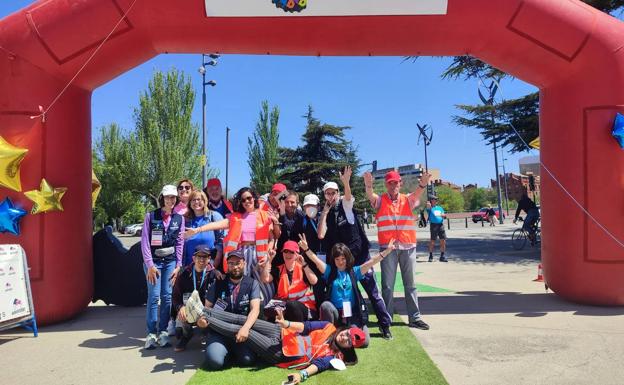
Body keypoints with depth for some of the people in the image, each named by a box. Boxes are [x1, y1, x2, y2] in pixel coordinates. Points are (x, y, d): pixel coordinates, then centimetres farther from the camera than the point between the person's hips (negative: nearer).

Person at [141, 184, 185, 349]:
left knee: (167, 296, 0)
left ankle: (163, 332, 10)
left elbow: (180, 243, 5)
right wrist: (150, 265, -10)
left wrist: (178, 266, 1)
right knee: (154, 296, -7)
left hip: (171, 261, 2)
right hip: (153, 261, -2)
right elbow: (144, 241, -5)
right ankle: (151, 334, 3)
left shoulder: (179, 219, 5)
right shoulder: (151, 216, -2)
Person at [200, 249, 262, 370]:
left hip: (242, 330, 0)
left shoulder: (252, 284, 3)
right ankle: (226, 350, 11)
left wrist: (245, 328, -25)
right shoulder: (218, 284, 7)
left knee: (247, 359, -24)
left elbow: (255, 309, -8)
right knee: (215, 361, -24)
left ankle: (234, 349, 10)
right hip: (219, 331, 0)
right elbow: (208, 307, 7)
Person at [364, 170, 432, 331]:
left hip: (408, 247, 2)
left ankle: (415, 317, 20)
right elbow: (370, 196, -18)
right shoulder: (380, 200, 3)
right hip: (387, 247, -2)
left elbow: (416, 193, -14)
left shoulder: (408, 200, 7)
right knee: (387, 284, 5)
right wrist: (368, 185, -41)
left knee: (410, 284, 11)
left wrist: (422, 184, -37)